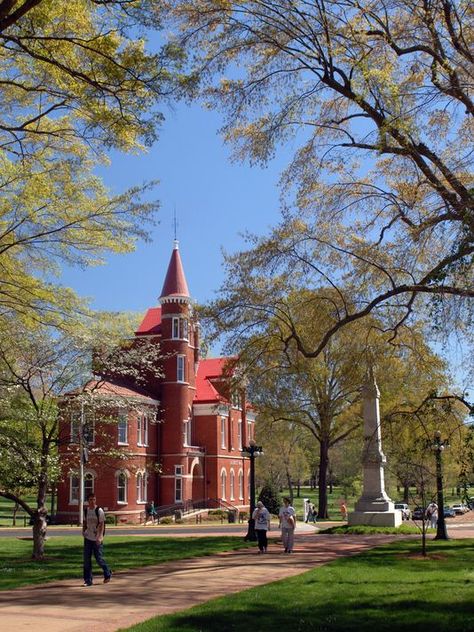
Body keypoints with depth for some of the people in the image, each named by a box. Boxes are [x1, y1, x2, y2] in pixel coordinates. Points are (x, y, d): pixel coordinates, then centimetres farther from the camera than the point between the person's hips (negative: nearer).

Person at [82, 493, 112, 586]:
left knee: (99, 558, -1)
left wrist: (100, 536, -21)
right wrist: (83, 531, 4)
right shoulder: (86, 511, 6)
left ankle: (107, 574, 24)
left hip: (97, 539, -5)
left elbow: (102, 525, -11)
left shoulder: (99, 511, -9)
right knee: (86, 559, 2)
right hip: (88, 538, 5)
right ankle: (88, 580, 10)